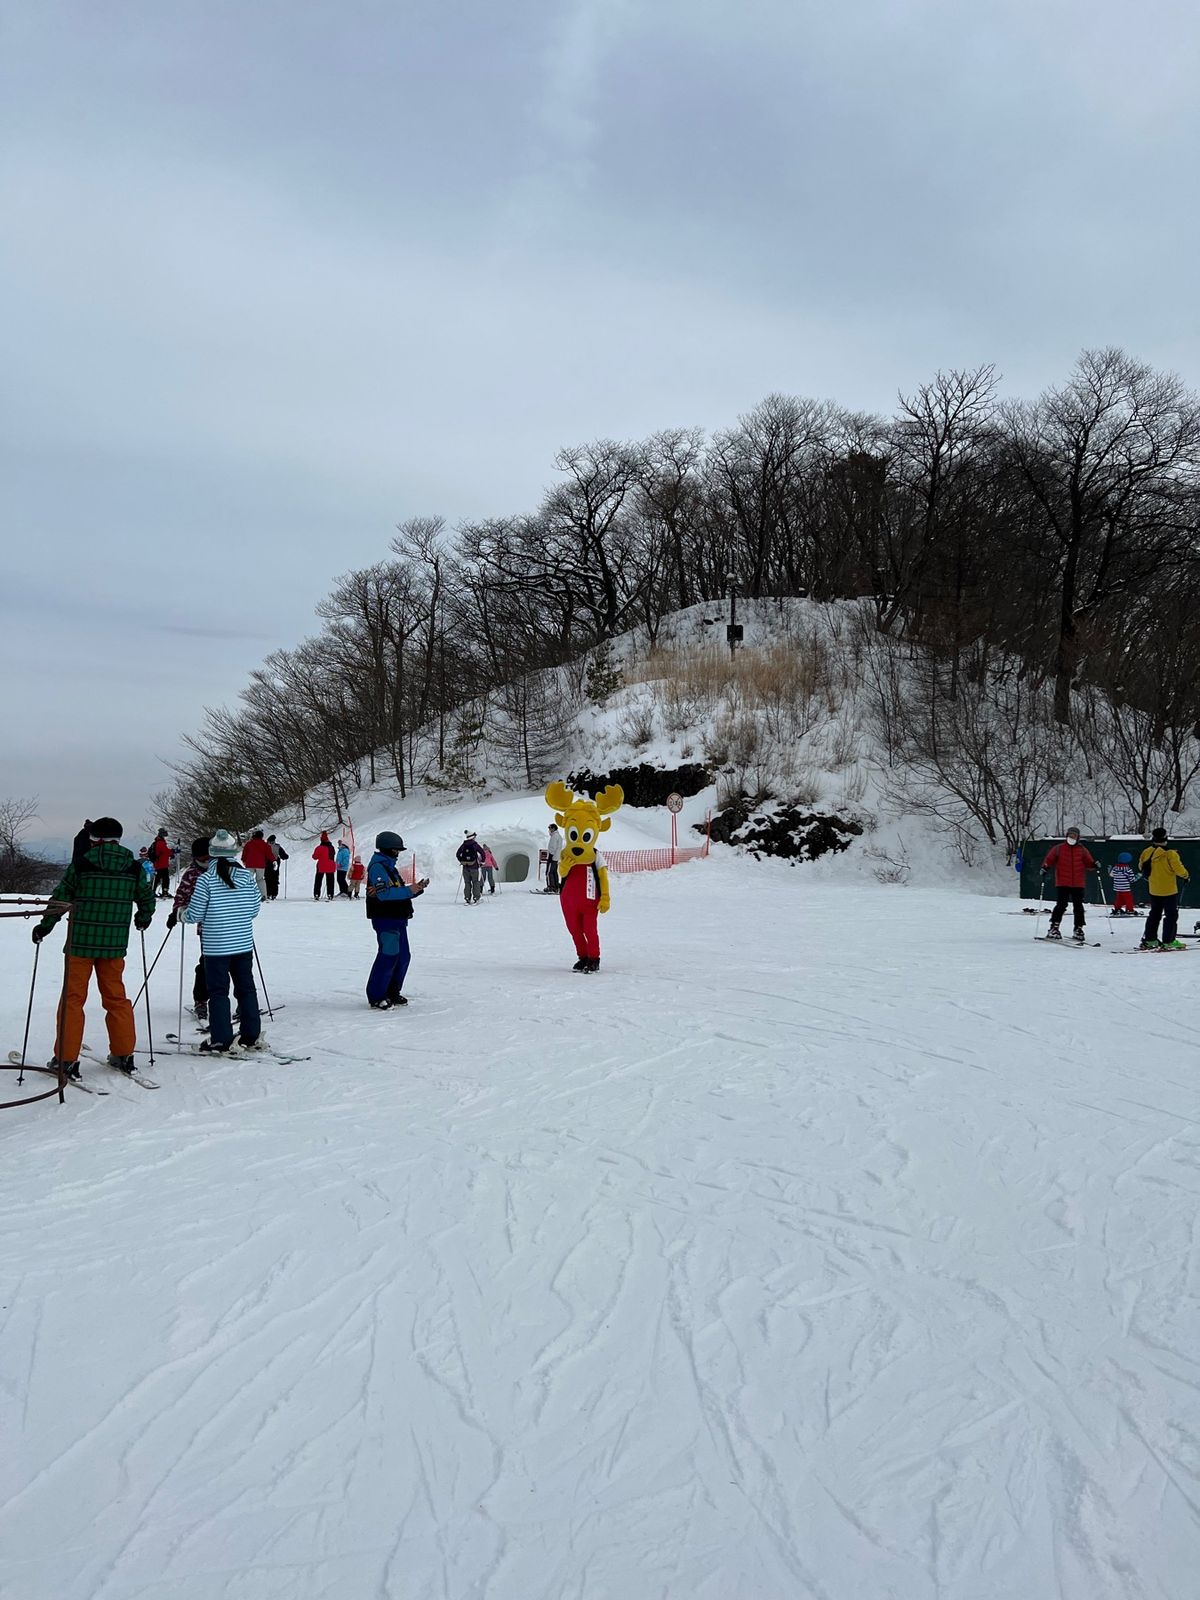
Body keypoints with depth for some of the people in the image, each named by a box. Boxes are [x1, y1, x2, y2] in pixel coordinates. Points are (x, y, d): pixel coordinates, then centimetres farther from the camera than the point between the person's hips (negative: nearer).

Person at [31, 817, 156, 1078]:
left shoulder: (80, 864, -7)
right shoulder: (134, 868, 1)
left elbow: (60, 898, -4)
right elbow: (147, 899, 13)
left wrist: (44, 927, 10)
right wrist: (143, 920, 34)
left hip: (81, 942, -3)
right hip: (115, 945, 3)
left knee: (72, 999, 5)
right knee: (116, 998, 13)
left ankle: (66, 1059, 6)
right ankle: (123, 1055, 17)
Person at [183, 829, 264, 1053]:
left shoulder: (206, 879, -13)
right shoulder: (248, 876, -1)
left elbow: (195, 913, -9)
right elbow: (255, 909, 6)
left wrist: (182, 914, 13)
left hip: (216, 946, -4)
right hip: (244, 943, 4)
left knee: (218, 991, 3)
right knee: (246, 988, 14)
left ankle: (222, 1041, 4)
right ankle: (252, 1036, 20)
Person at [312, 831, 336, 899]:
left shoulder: (320, 848, -12)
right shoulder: (331, 847, 4)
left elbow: (315, 857, -7)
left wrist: (314, 855, 14)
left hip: (321, 867, -4)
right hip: (331, 867, 4)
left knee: (318, 881, 4)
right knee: (330, 881, 9)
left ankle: (316, 894, -3)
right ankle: (330, 894, 6)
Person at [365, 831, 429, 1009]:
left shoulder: (390, 867, 21)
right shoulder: (378, 867, -11)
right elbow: (384, 894, -23)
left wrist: (418, 888, 8)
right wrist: (409, 890, -21)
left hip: (398, 919, 10)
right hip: (385, 919, -10)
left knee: (403, 957, 12)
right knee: (388, 956, -12)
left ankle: (392, 993, 22)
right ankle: (376, 997, -7)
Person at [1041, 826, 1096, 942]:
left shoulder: (1082, 850, 10)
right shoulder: (1058, 849, 5)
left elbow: (1088, 863, 10)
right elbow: (1049, 860, 6)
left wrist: (1094, 865, -11)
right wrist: (1045, 868, -12)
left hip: (1078, 884, 2)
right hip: (1063, 883, -2)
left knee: (1078, 906, 4)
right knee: (1061, 905, -9)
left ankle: (1078, 929, 13)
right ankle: (1053, 928, -2)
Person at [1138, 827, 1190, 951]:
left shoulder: (1147, 853, -3)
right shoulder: (1170, 854, -20)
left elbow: (1141, 867, 9)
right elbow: (1179, 869, -19)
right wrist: (1186, 875, 1)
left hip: (1153, 890, 6)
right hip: (1169, 890, -6)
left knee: (1154, 914, 17)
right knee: (1171, 915, 3)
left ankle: (1149, 940, 18)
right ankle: (1168, 942, 1)